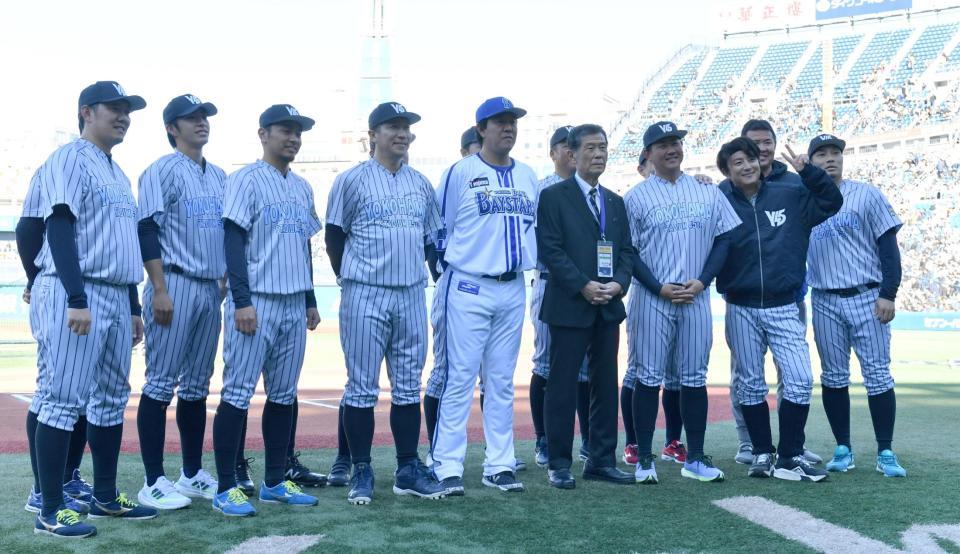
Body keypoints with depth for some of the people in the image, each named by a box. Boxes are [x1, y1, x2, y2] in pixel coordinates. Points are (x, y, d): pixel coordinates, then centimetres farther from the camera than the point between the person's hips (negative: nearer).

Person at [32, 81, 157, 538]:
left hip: (117, 296, 9)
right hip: (76, 294, -9)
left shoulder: (118, 173, 21)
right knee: (65, 399, -8)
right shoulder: (70, 159, -6)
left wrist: (133, 308, 20)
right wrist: (76, 299, -23)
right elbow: (60, 230, -15)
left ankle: (106, 497, 21)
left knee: (112, 399, 12)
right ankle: (50, 511, -4)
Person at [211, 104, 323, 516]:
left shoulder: (302, 188, 18)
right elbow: (233, 241, -11)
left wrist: (311, 301, 19)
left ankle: (274, 482, 17)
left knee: (283, 395, 10)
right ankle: (226, 489, -2)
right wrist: (242, 301, -18)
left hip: (295, 304, 8)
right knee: (238, 392, -6)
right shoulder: (246, 180, -5)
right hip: (256, 302, -7)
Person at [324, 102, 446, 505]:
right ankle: (361, 472, 8)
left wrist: (430, 273, 12)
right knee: (362, 388, -1)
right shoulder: (352, 180, -2)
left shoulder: (420, 183, 12)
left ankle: (408, 469, 15)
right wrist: (354, 282, 3)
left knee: (408, 387, 8)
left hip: (412, 294, 5)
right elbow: (334, 237, 1)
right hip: (365, 296, -5)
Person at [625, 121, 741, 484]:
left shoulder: (708, 193, 9)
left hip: (696, 299, 3)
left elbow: (723, 240, 8)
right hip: (652, 298, -3)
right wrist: (659, 288, -12)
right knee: (649, 377, -1)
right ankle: (644, 458, 7)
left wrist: (701, 282, -6)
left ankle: (695, 459, 14)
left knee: (694, 378, 7)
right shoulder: (636, 197, 1)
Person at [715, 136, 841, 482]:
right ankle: (762, 454, 20)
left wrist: (807, 171, -2)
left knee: (800, 381, -8)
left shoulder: (790, 196, 6)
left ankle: (790, 458, 3)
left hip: (784, 307, 1)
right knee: (750, 385, 7)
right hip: (741, 309, -1)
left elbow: (832, 201, 11)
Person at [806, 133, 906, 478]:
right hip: (825, 303, 3)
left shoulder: (866, 195, 1)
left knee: (878, 375, -3)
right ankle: (843, 449, 14)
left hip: (867, 298, -2)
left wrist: (888, 293, -10)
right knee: (833, 377, 6)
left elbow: (888, 245, -3)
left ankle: (885, 453, 3)